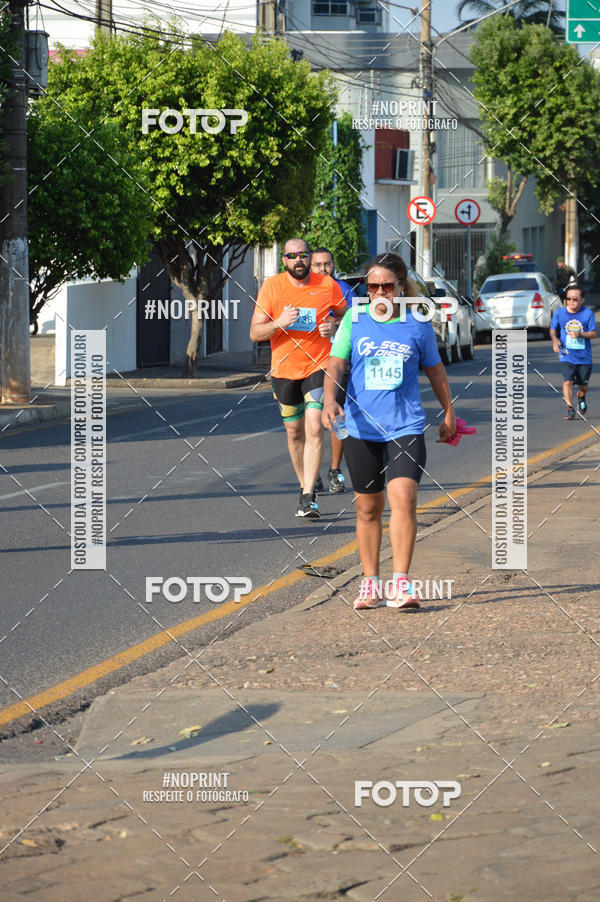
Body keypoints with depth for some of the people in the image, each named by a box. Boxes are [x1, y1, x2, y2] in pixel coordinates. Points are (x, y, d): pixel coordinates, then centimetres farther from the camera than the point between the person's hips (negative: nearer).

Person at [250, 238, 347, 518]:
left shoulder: (328, 286, -4)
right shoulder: (271, 287, -5)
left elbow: (345, 315, 14)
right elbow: (255, 333, -5)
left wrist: (333, 326, -9)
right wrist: (280, 322, -24)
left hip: (318, 367, -2)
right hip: (284, 369, 2)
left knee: (314, 428, -16)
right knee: (294, 432, 12)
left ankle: (308, 498, -18)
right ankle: (305, 485, 32)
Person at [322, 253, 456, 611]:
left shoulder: (418, 324, 3)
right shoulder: (354, 319, 3)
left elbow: (435, 369, 16)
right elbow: (335, 364, -1)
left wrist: (449, 413, 23)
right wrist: (329, 399, -19)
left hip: (406, 426, -2)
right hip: (361, 426, 2)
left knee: (403, 499, -18)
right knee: (368, 508, 8)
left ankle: (401, 584, -16)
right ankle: (370, 585, 19)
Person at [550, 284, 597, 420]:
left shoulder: (588, 313, -5)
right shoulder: (559, 313, -2)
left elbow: (593, 334, -4)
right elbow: (553, 329, 12)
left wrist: (580, 334, -23)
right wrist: (555, 340, -10)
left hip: (584, 357, 1)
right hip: (566, 356, -1)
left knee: (583, 385, 12)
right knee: (568, 382, -18)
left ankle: (581, 398, 46)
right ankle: (570, 410, -13)